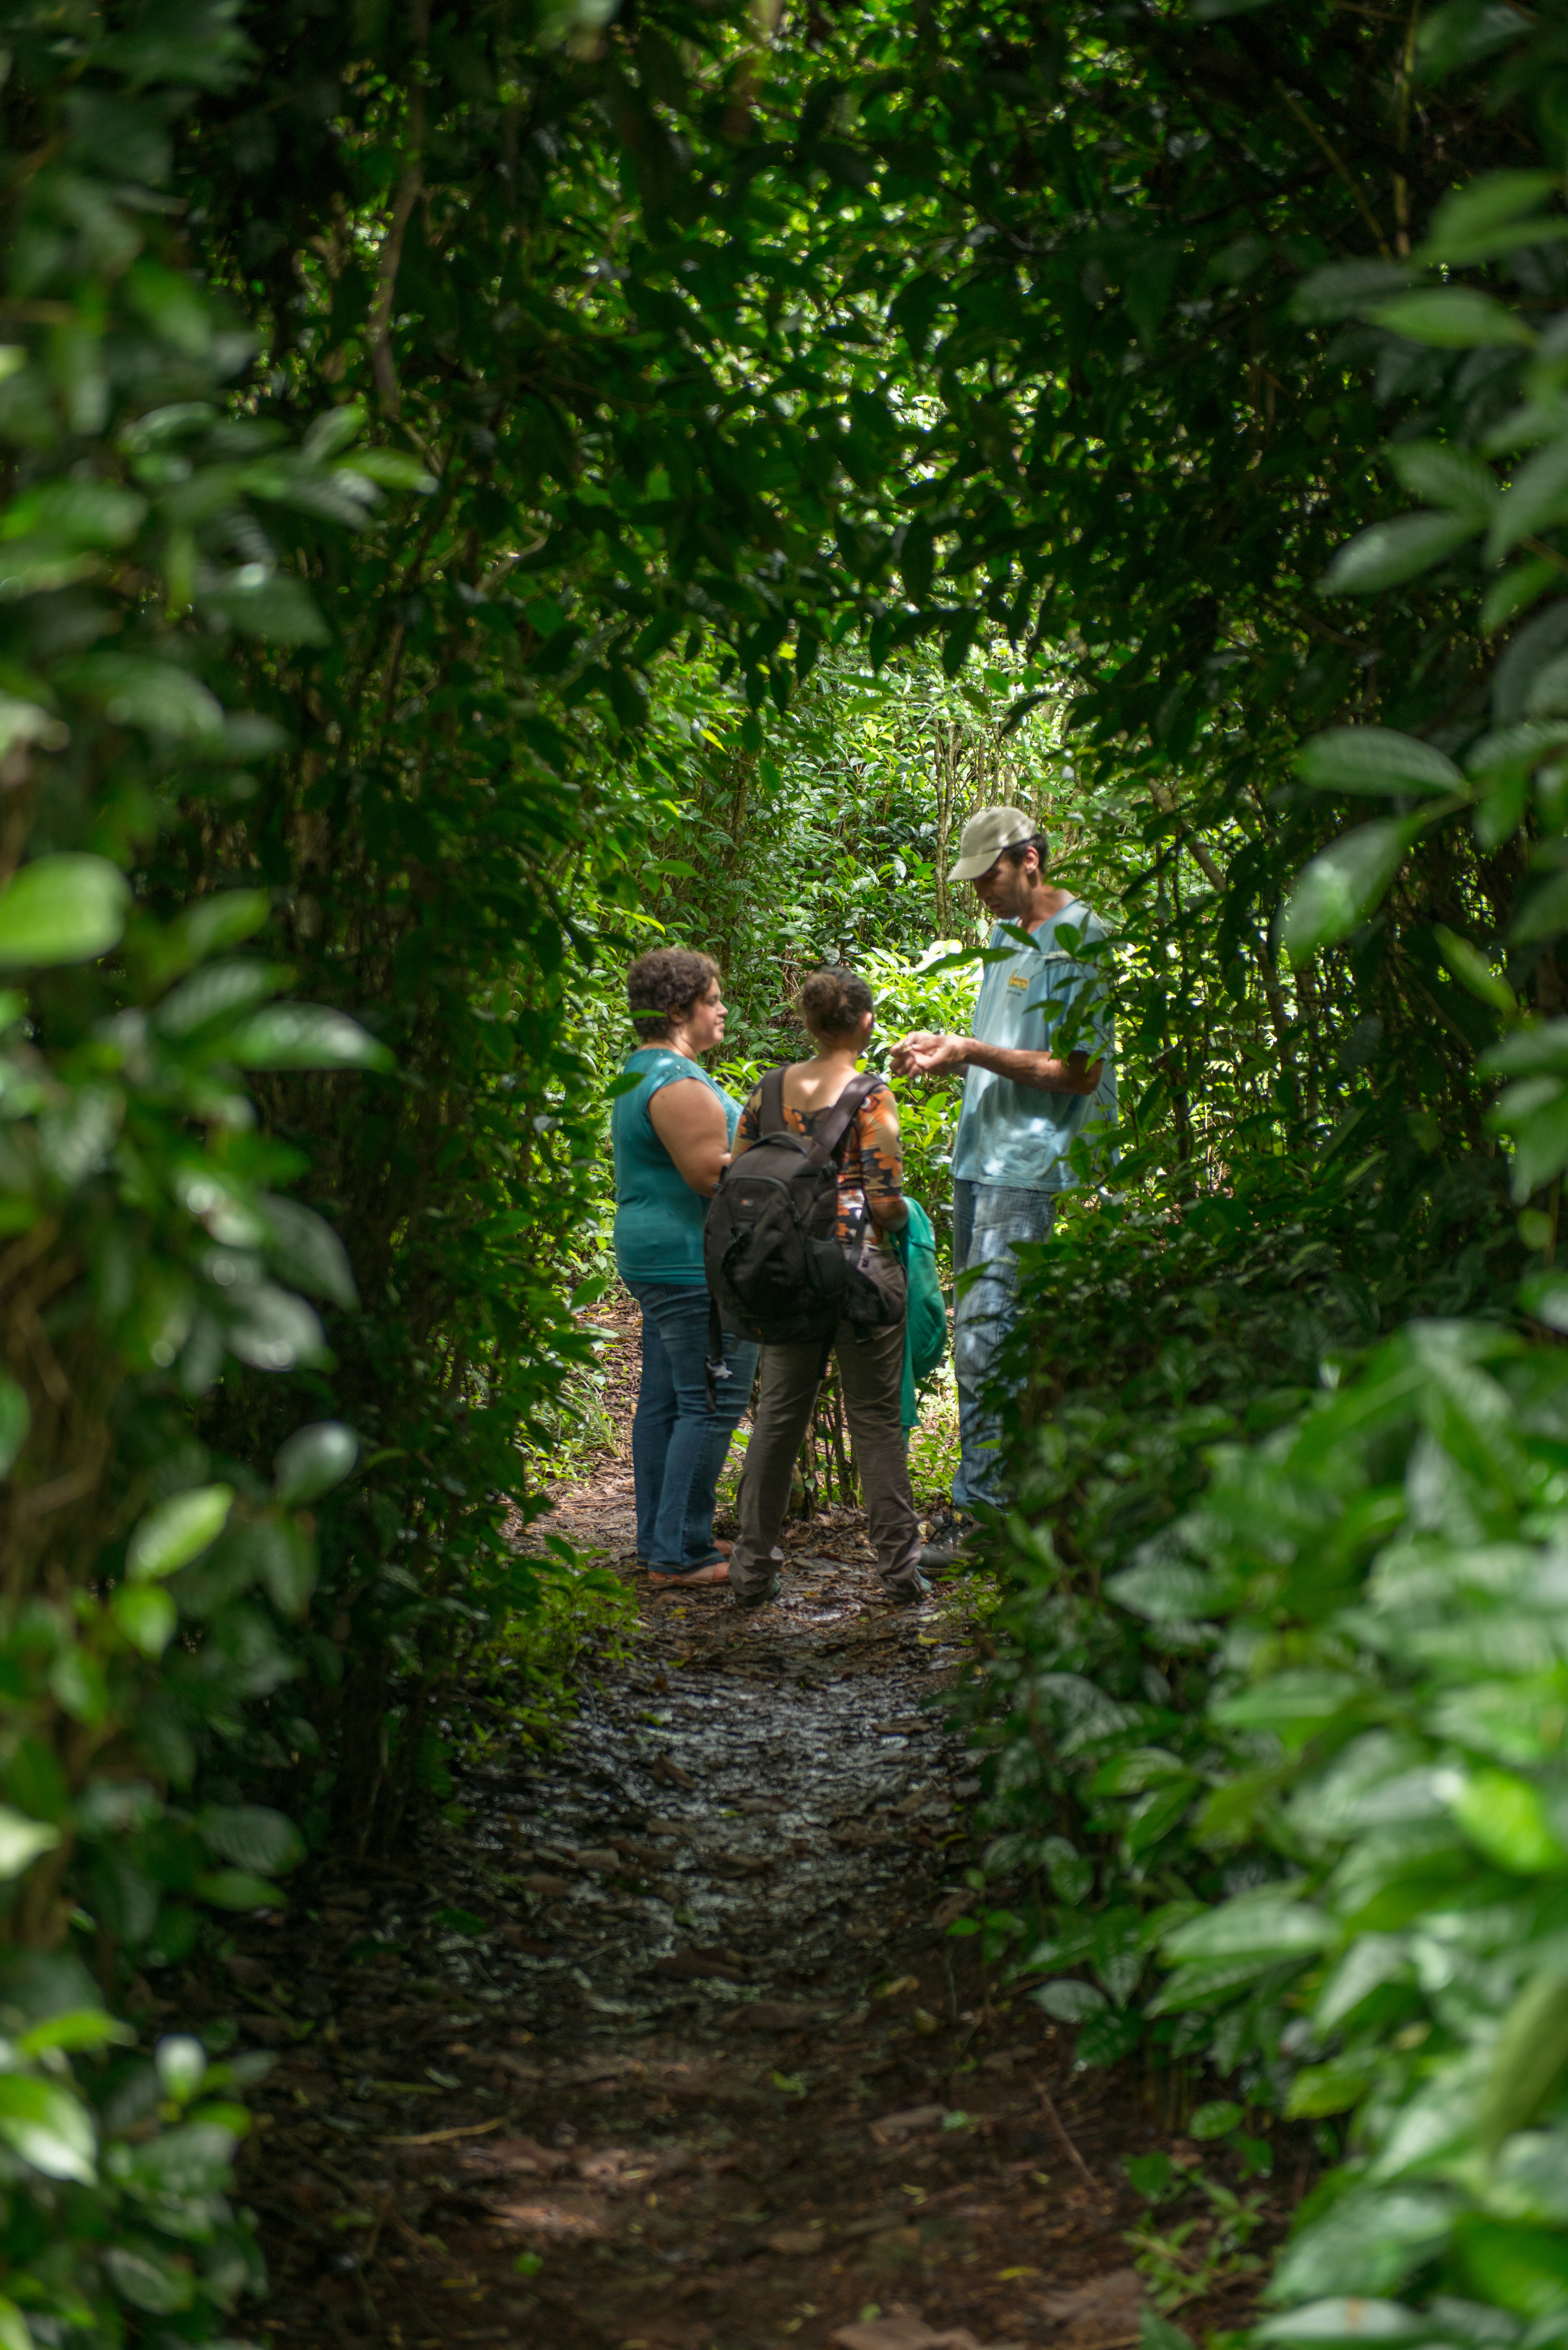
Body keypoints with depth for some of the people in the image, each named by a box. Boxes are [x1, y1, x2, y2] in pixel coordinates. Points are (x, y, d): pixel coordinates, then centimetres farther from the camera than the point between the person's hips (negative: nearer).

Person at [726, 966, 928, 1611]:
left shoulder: (770, 1090, 3)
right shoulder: (872, 1096, -11)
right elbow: (886, 1203, -14)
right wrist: (903, 1217, 8)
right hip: (862, 1266, -4)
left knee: (777, 1414, 11)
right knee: (876, 1417, 5)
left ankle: (753, 1569, 13)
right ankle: (899, 1567, 10)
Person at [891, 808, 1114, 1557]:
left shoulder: (1082, 941, -10)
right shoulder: (1007, 934, 18)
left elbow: (1081, 1070, -15)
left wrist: (972, 1053, -17)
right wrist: (943, 1048, 7)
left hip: (1034, 1167, -9)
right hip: (980, 1159, 9)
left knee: (985, 1334, -13)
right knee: (979, 1334, 9)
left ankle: (977, 1505, -9)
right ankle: (1008, 1487, 16)